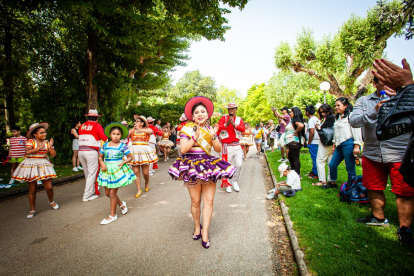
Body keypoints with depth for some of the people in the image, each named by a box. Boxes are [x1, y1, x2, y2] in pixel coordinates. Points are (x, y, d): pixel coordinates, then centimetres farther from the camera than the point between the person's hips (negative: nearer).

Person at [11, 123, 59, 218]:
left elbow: (53, 154, -2)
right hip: (31, 166, -2)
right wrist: (40, 147, -21)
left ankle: (51, 201, 28)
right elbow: (28, 151, -22)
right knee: (32, 190, 6)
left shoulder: (47, 142, 3)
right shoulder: (30, 141, -5)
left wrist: (50, 146, -14)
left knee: (49, 187, -2)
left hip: (44, 166, 2)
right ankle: (33, 210, 21)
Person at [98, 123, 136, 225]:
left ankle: (113, 215, 14)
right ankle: (121, 204, 37)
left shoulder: (123, 146, -6)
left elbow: (130, 157, 0)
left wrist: (123, 162, -15)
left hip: (118, 170, -5)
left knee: (112, 192, -2)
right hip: (107, 170, 5)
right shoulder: (105, 145, 4)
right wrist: (102, 163, -6)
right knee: (107, 193, 11)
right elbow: (100, 156, 12)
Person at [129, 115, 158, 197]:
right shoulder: (132, 130, 10)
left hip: (144, 151, -2)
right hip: (134, 152, 2)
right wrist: (132, 130, -7)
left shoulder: (146, 129, 3)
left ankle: (147, 183, 34)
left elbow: (151, 131, -21)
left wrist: (139, 129, -20)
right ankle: (138, 190, 10)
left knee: (145, 173, 3)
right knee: (136, 172, -1)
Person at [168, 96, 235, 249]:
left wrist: (213, 136, -10)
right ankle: (197, 226, 30)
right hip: (192, 166, -3)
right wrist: (196, 136, -20)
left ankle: (205, 232, 15)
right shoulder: (187, 129, -1)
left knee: (209, 201, 1)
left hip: (209, 166, 4)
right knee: (195, 201, 4)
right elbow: (183, 149, -12)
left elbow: (218, 149, 5)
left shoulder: (211, 130, 11)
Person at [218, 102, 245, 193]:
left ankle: (235, 181, 19)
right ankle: (227, 184, 23)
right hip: (227, 146, -2)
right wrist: (227, 124, -26)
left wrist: (234, 124, -26)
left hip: (237, 146, 2)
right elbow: (218, 127, -11)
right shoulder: (224, 118, 5)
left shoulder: (239, 119, 9)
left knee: (239, 164, -5)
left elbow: (243, 129, -11)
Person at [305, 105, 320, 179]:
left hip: (313, 142, -9)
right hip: (317, 141, 9)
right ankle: (313, 171, 24)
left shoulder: (311, 120, -14)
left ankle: (316, 174, 4)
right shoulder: (316, 119, 13)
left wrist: (309, 143, -14)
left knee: (315, 158, -3)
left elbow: (312, 132, -21)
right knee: (315, 157, 15)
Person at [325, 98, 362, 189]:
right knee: (332, 165, 10)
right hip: (339, 145, 8)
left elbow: (356, 130, -11)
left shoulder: (351, 115, -6)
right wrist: (334, 145, 24)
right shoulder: (337, 118, 20)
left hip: (348, 144, -8)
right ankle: (333, 183, 27)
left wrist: (356, 146, -16)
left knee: (350, 168, -2)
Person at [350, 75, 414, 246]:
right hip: (372, 154, 2)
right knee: (374, 188, 14)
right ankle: (379, 217, 35)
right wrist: (374, 111, -22)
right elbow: (353, 121, -8)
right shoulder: (364, 101, 7)